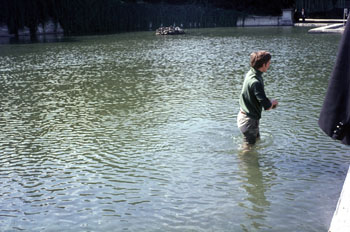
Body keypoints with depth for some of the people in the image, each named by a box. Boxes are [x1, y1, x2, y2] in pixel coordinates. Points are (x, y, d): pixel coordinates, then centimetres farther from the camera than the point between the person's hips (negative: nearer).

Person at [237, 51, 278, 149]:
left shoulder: (250, 73, 0)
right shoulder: (256, 81, -30)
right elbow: (267, 107, -31)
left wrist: (269, 102, 3)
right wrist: (273, 102, -8)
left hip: (243, 114, 10)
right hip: (249, 119, -10)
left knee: (257, 139, 28)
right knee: (249, 148, 7)